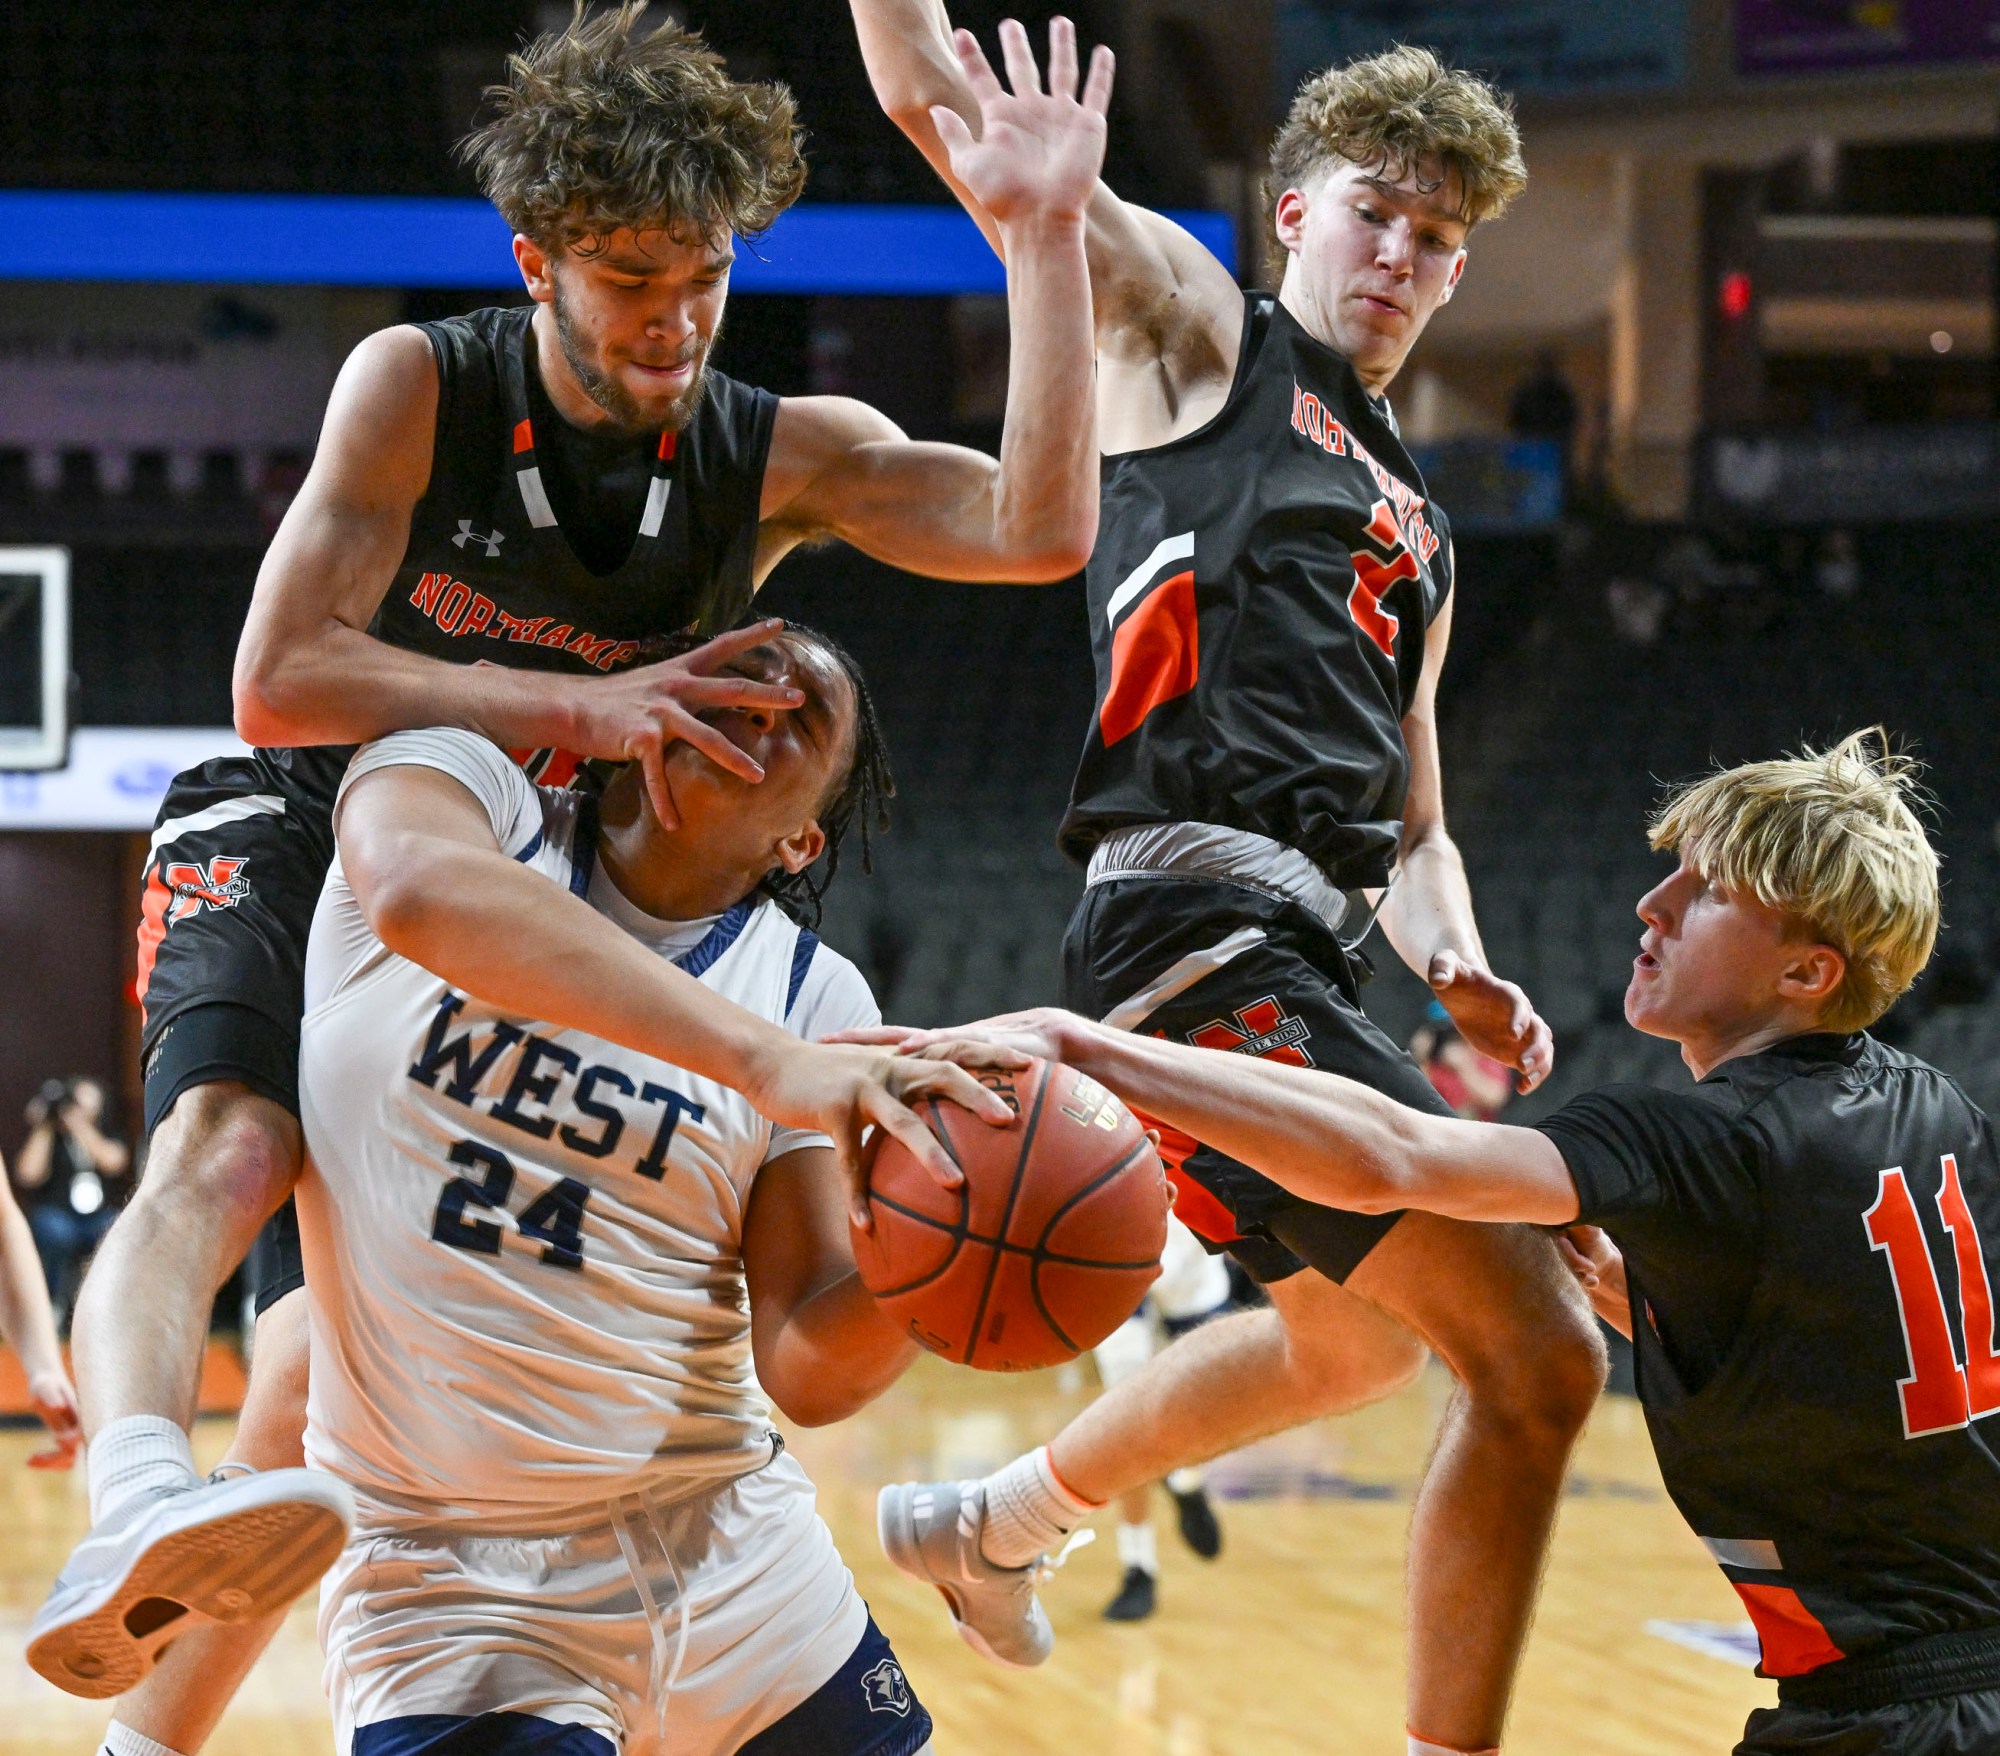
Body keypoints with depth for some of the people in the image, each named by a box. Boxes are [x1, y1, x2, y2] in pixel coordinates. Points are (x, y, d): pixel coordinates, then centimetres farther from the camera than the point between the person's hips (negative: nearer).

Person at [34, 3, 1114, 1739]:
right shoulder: (420, 387, -15)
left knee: (338, 1358, 0)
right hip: (295, 837, -4)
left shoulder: (780, 456, -8)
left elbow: (1039, 534, -23)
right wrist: (576, 708, -32)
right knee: (224, 1152, -34)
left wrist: (1045, 238, -30)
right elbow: (279, 680, -22)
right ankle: (135, 1511, -61)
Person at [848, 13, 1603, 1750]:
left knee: (1352, 1336, 33)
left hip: (1302, 956, 10)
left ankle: (993, 1523, 52)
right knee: (1539, 1357, -17)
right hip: (1204, 935, -10)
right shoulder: (1194, 327, 6)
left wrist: (1458, 964, 7)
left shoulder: (1416, 531, 26)